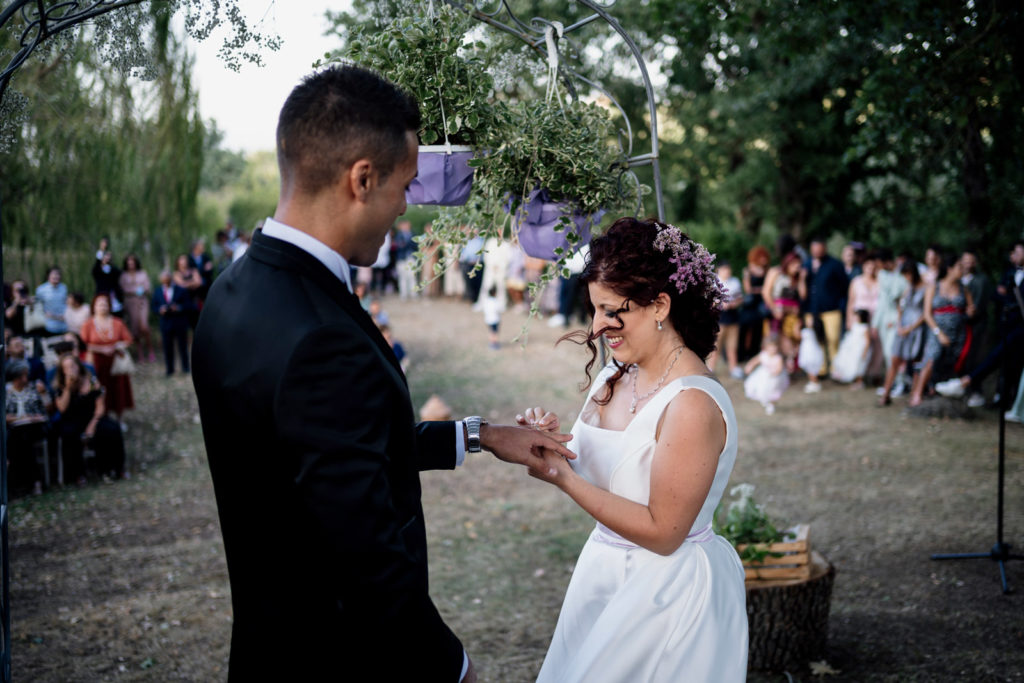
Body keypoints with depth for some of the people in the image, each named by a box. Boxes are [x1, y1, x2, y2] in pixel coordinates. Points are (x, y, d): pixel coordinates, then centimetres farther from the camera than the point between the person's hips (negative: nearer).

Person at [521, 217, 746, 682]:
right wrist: (552, 442, -12)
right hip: (607, 574, 8)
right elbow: (604, 471, 7)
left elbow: (662, 532, -23)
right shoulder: (615, 377, -1)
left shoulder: (693, 405, -24)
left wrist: (562, 476, -21)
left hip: (666, 596, -7)